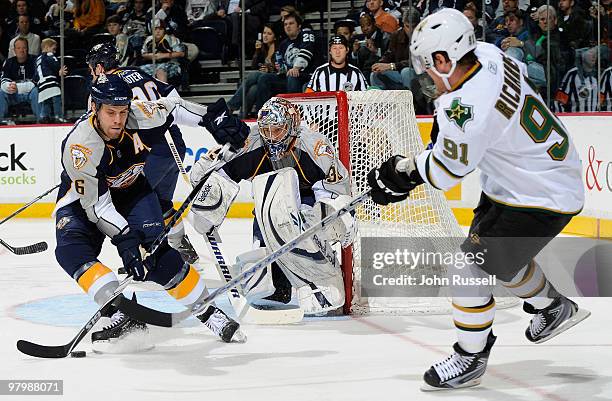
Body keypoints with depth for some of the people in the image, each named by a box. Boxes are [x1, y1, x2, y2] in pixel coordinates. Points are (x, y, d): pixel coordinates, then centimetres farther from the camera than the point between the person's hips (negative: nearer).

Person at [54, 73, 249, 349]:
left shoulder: (140, 117, -24)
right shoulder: (80, 145, -34)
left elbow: (173, 108, -3)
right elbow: (96, 203, -32)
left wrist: (212, 121, -14)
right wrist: (123, 238, -39)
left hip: (132, 190, 2)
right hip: (83, 195, -2)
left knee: (155, 249, -19)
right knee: (72, 249, -29)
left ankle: (208, 312, -6)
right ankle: (125, 315, -30)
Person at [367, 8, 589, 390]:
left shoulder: (470, 109, -33)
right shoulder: (488, 54, -7)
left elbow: (444, 172, -21)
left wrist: (402, 170, -3)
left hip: (541, 198, -10)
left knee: (472, 266, -7)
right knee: (499, 252, 27)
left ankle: (470, 358, 8)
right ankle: (555, 306, 48)